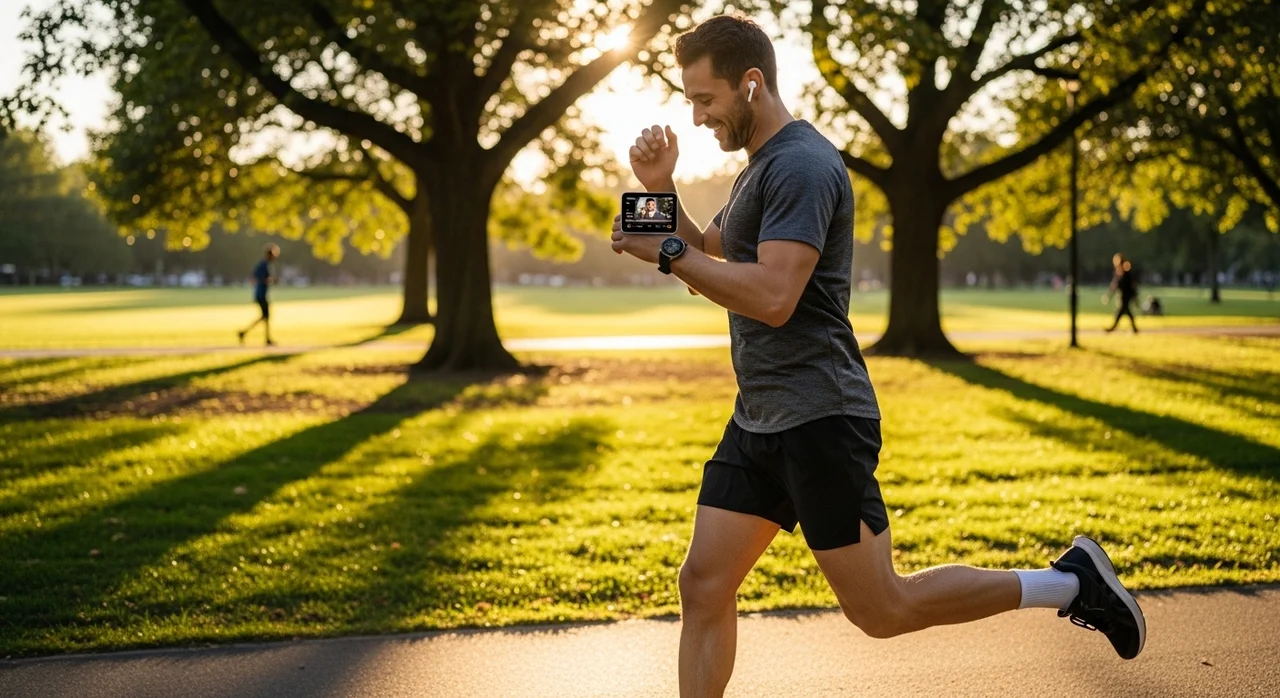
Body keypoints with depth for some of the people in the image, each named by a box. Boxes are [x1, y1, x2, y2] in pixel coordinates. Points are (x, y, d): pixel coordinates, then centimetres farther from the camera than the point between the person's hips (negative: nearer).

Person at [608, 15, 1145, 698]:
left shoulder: (801, 165, -16)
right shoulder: (758, 168, 16)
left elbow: (772, 296, -27)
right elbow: (708, 262, 22)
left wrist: (666, 251, -21)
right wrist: (661, 193, 8)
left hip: (818, 420, -10)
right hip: (758, 422, 10)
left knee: (881, 609, -2)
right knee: (702, 586, 4)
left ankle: (1071, 582, 12)